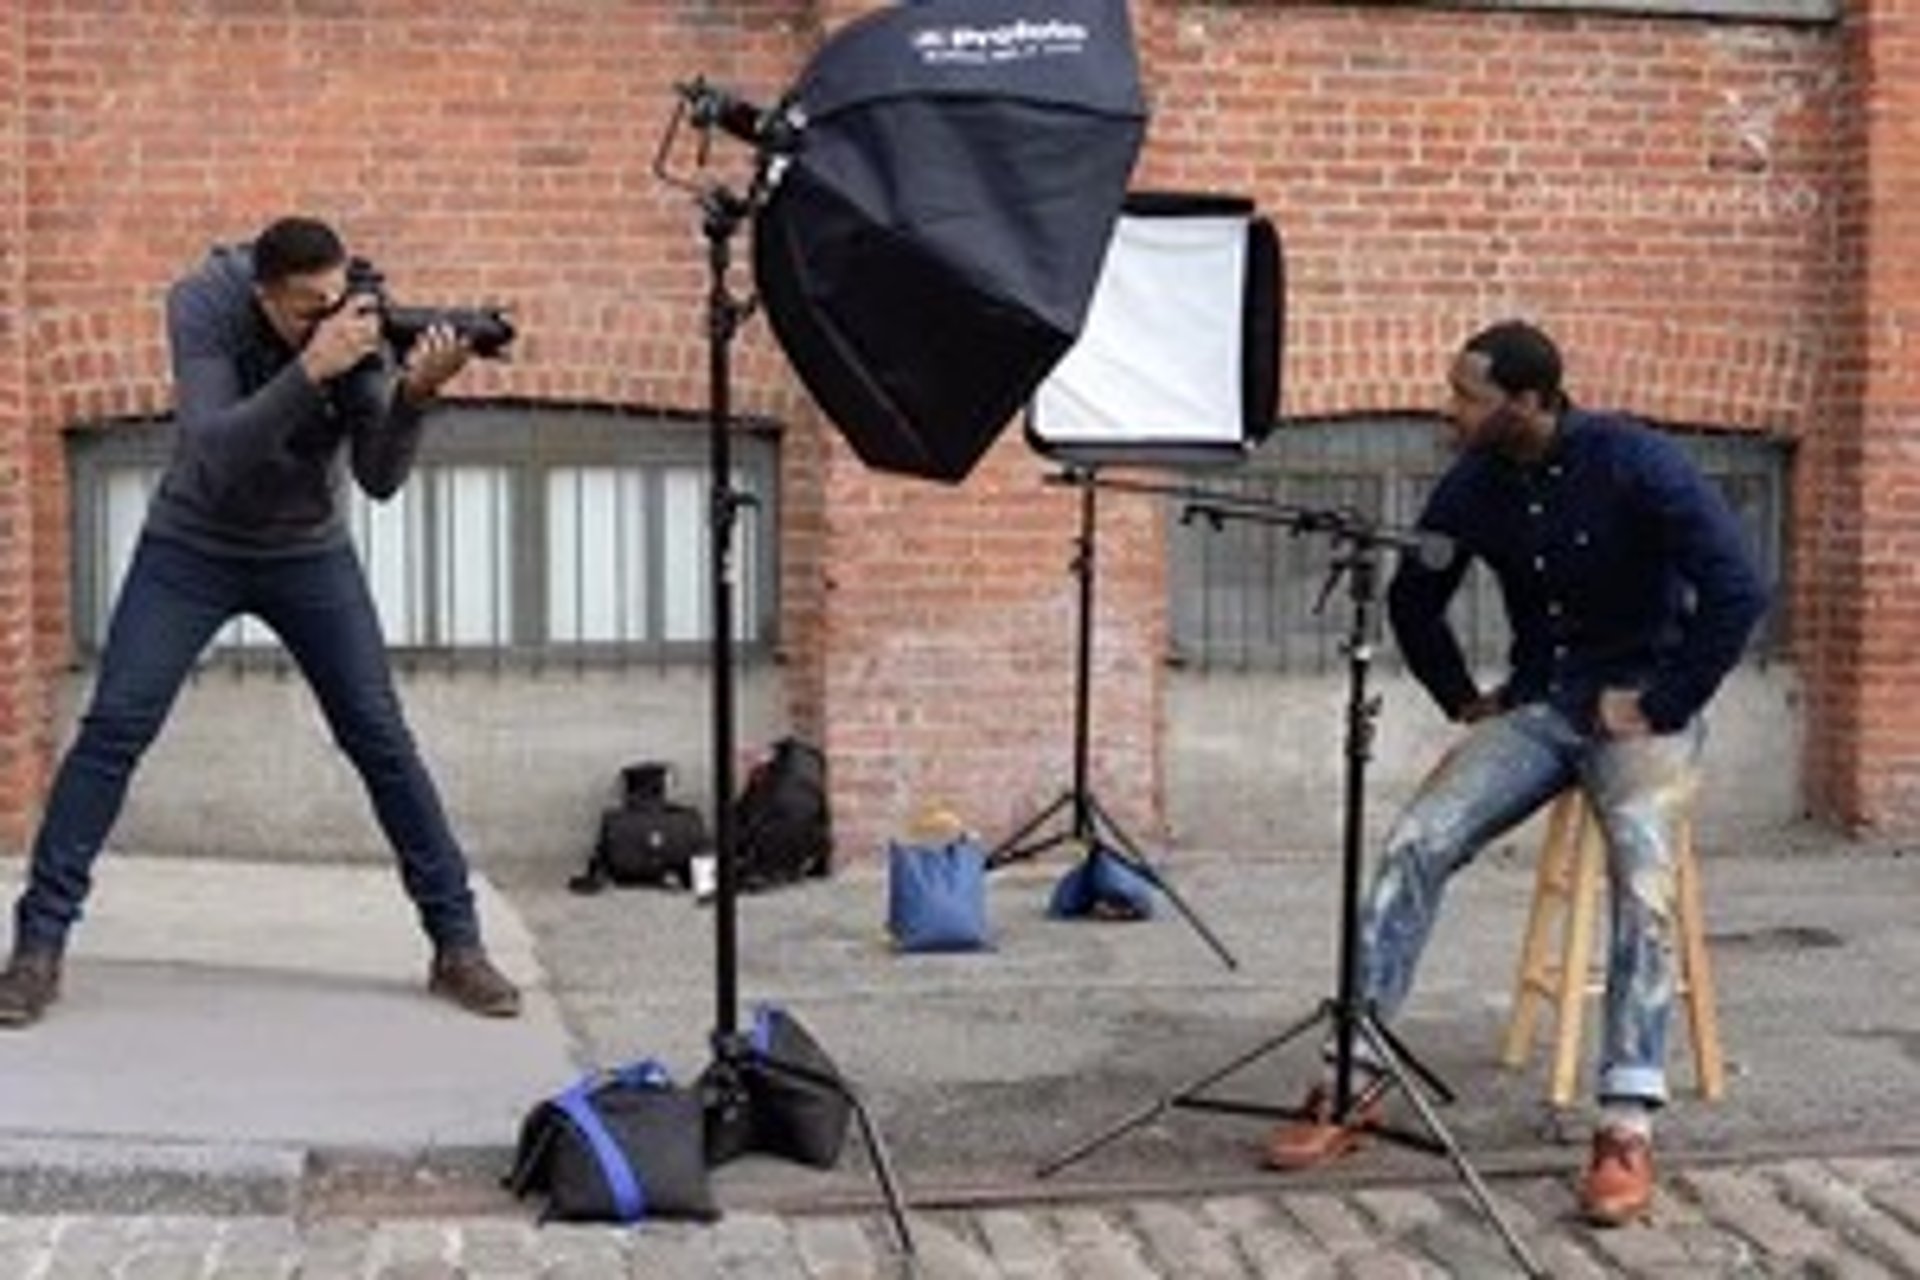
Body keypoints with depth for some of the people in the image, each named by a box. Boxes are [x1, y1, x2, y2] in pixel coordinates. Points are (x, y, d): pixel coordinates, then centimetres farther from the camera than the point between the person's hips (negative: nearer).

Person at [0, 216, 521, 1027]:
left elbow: (380, 479, -20)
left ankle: (456, 940, 6)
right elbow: (213, 451, -34)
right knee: (114, 727, -9)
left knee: (381, 738, -3)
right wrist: (312, 369, -45)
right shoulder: (203, 306, -22)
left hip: (311, 555, 1)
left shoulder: (362, 323, -18)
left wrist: (415, 393, -38)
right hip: (192, 548, -1)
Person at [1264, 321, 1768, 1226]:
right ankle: (1356, 1079, -9)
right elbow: (1413, 600, 16)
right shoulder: (1474, 485, -1)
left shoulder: (1635, 464, -16)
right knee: (1414, 844, -16)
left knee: (1641, 877, -31)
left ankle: (1627, 1128, -29)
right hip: (1535, 706, 5)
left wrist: (1661, 706, -19)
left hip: (1641, 710, -4)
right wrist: (1461, 699, 9)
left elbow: (1736, 591, -20)